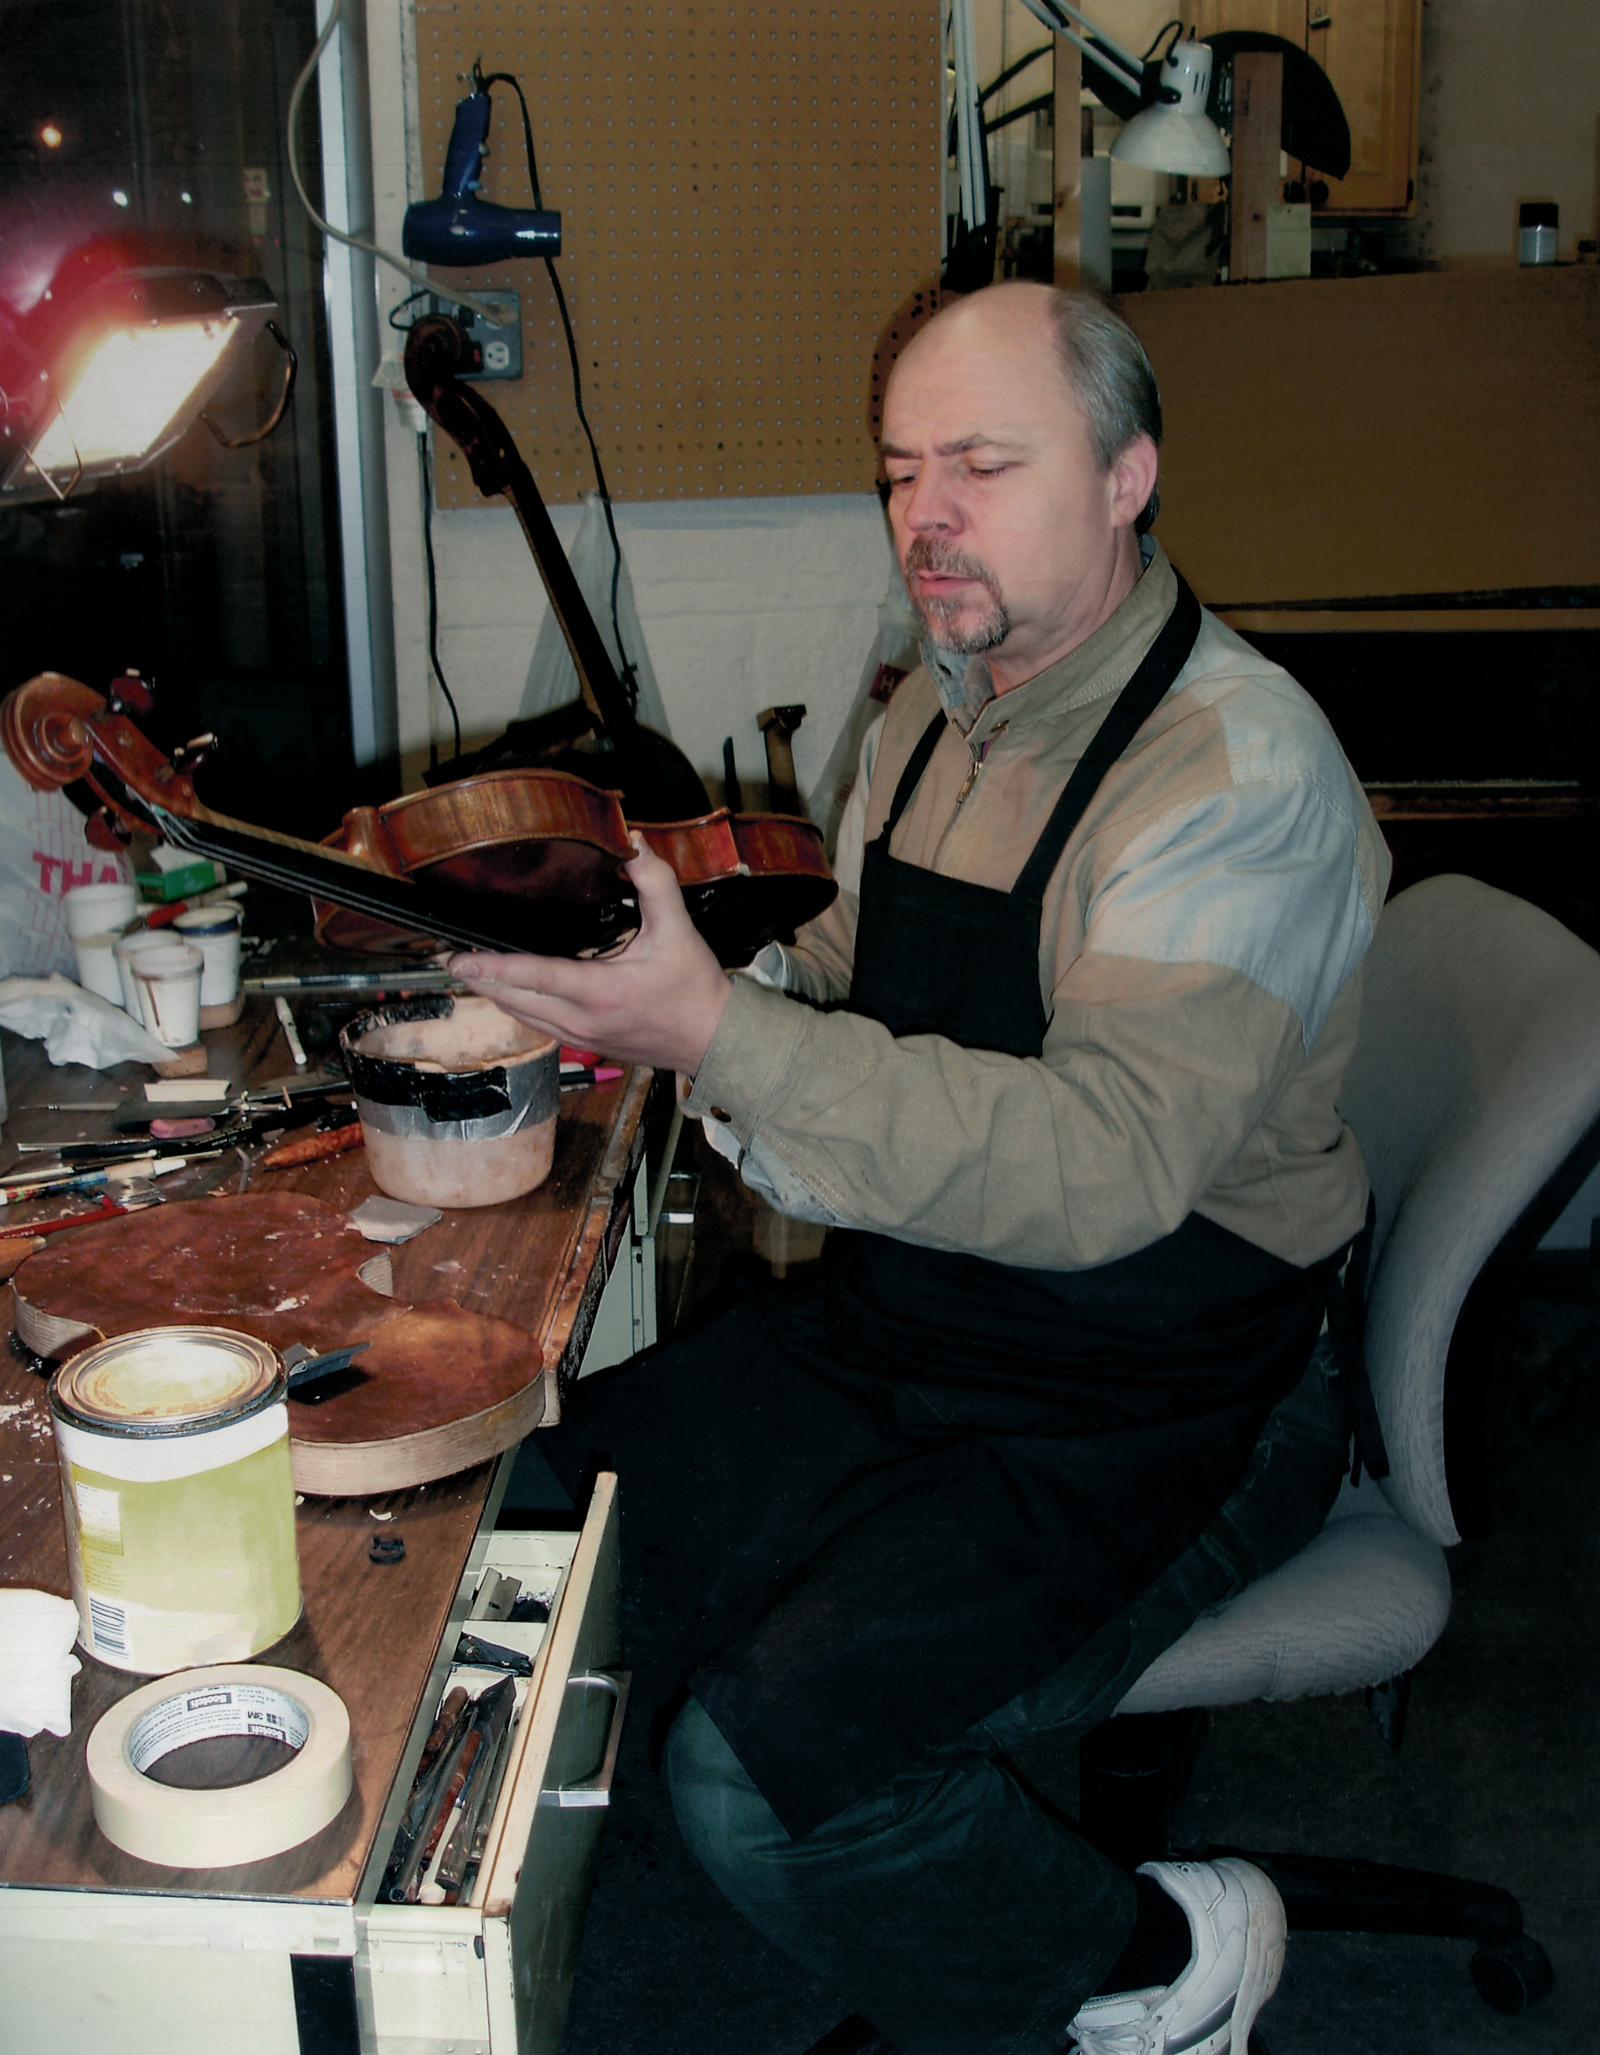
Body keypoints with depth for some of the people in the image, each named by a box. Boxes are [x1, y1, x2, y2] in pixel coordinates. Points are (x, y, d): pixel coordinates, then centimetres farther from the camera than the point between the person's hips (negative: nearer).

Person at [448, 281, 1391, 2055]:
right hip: (896, 1321, 8)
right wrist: (717, 992, -2)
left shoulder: (1242, 770, -21)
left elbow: (1105, 1162, -33)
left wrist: (723, 1038, -37)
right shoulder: (932, 717, 6)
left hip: (1157, 1407, -8)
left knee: (761, 1767, -20)